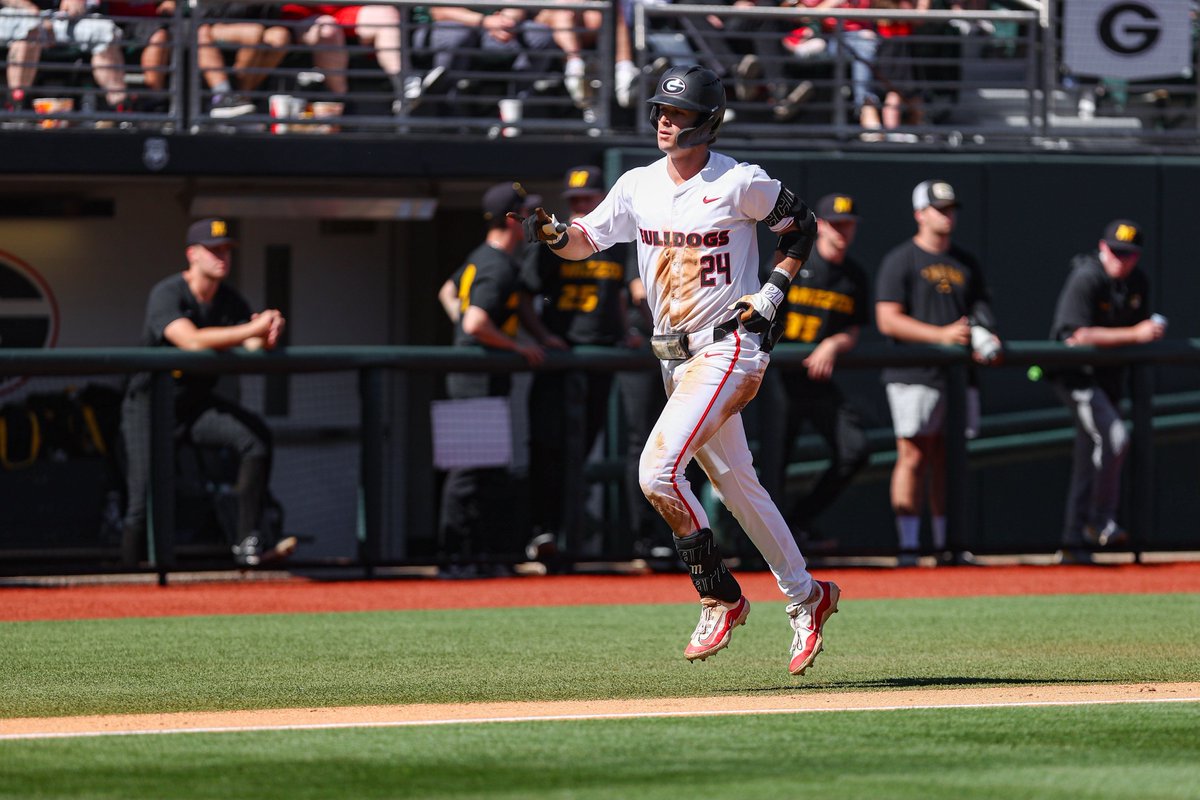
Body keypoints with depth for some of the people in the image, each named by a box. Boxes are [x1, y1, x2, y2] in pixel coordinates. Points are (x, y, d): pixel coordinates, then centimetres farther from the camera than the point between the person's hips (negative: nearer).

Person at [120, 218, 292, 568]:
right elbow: (192, 341, -36)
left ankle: (248, 544, -21)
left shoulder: (230, 300, 1)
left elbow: (255, 349, -11)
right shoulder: (167, 294, -18)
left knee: (256, 434, -20)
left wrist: (267, 337, -36)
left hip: (197, 404, 5)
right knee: (146, 499, -17)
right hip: (150, 406, -5)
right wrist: (253, 330, -39)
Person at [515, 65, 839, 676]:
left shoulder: (739, 184, -10)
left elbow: (801, 225, 2)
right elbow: (585, 240, 9)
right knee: (736, 484, 15)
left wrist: (773, 292, -8)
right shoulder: (639, 186, 6)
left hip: (728, 347, -7)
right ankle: (805, 597, 29)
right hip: (675, 356, 7)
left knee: (657, 469, -21)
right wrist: (552, 233, -14)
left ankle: (720, 598, -9)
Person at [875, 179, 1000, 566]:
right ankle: (908, 545, -7)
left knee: (948, 459, 8)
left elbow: (980, 313, 19)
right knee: (913, 457, -8)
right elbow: (888, 320, -11)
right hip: (914, 374, -6)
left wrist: (986, 340, -4)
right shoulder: (900, 261, -3)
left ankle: (946, 544, 12)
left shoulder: (966, 263, 16)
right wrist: (941, 335, -20)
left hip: (958, 374, 6)